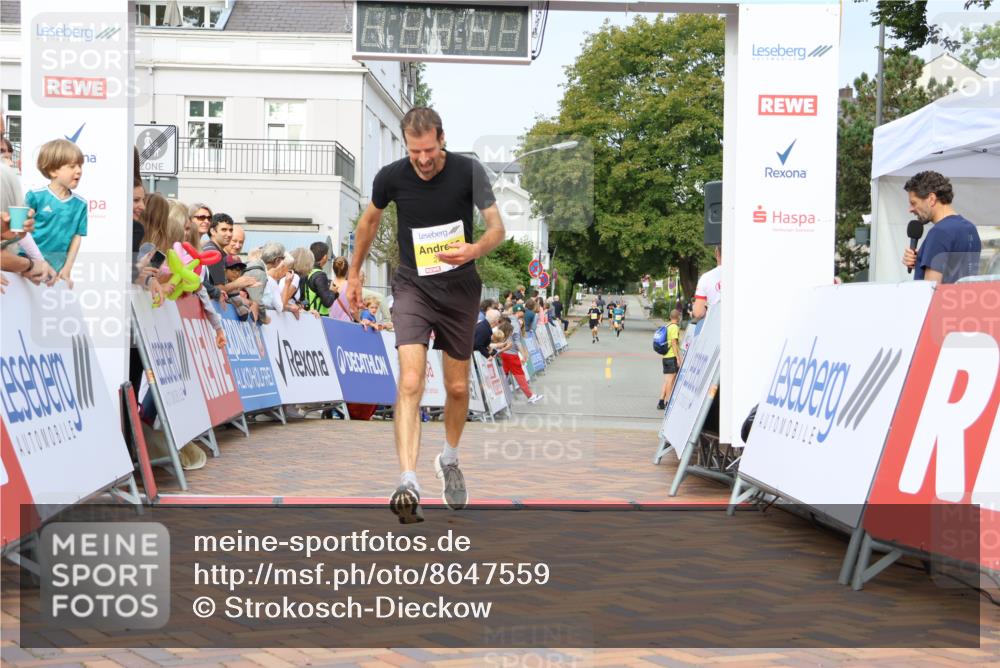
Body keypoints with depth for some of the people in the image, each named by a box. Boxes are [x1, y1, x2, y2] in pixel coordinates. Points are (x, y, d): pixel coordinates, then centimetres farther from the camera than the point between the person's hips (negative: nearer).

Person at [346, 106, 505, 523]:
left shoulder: (468, 171, -13)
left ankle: (449, 460, 37)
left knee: (458, 387, 10)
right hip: (412, 285, -1)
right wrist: (354, 273, 18)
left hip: (460, 288, 1)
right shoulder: (391, 176, -9)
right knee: (410, 383, -19)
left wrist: (475, 249, -34)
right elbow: (370, 220, 10)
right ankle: (408, 485, -26)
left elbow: (497, 227, -12)